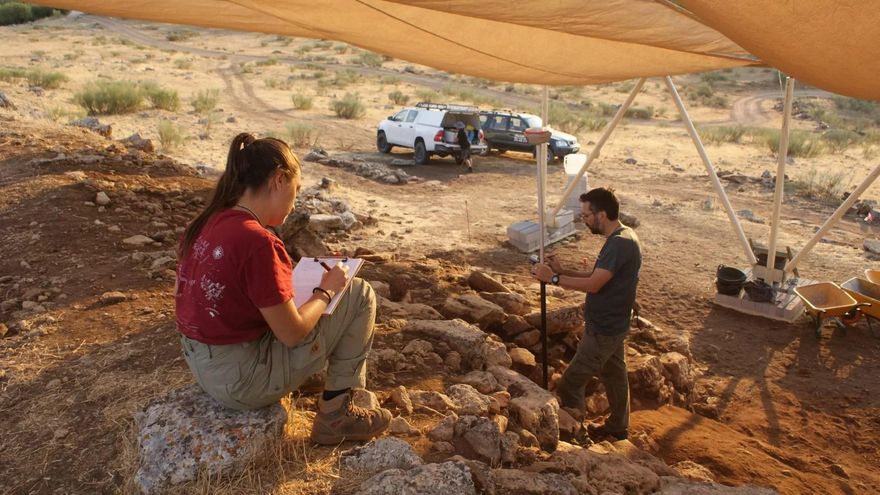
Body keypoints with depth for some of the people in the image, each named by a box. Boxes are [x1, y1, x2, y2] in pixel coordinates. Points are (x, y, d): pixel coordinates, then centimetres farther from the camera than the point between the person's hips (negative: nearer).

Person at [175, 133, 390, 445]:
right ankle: (336, 415, 12)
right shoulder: (257, 241, -25)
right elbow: (292, 334, -19)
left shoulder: (208, 223, 0)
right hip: (241, 381, -9)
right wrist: (326, 291, -4)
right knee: (360, 296, 0)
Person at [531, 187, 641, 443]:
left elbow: (593, 285, -30)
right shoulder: (622, 237, 5)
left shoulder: (619, 244, -27)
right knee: (614, 374, 23)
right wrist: (563, 270, -1)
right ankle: (618, 427, 40)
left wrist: (554, 278, -23)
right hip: (612, 324, 10)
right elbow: (597, 277, 9)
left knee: (570, 383, 0)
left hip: (603, 329, -10)